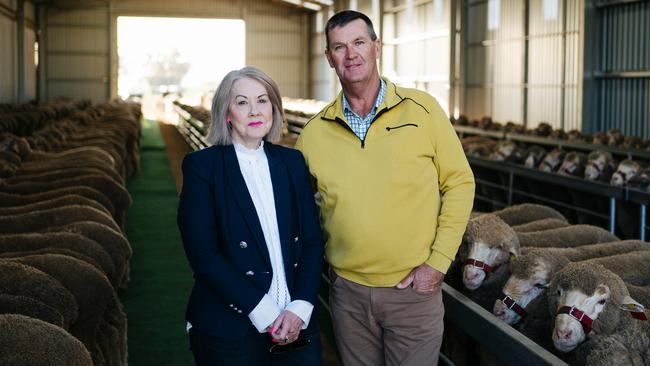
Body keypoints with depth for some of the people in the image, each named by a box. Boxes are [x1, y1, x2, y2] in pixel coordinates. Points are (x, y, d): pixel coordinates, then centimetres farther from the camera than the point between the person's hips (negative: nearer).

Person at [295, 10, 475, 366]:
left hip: (414, 288, -2)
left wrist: (438, 261, -7)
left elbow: (459, 183, -2)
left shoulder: (422, 109, -5)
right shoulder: (314, 132, 1)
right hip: (347, 291, 2)